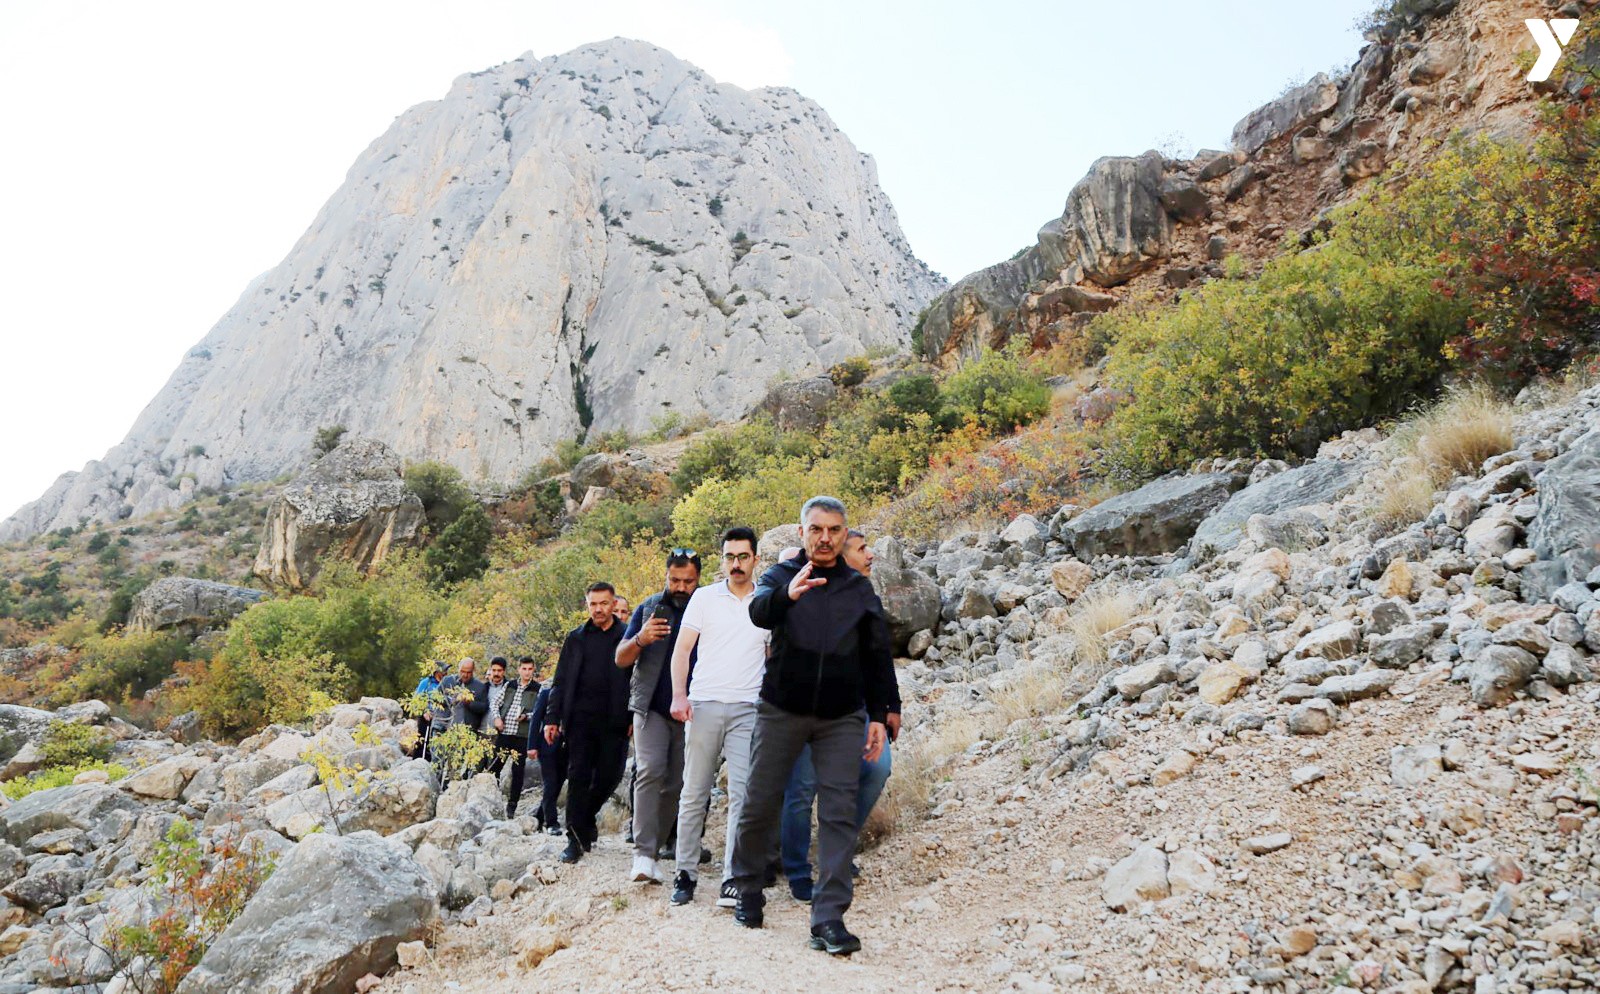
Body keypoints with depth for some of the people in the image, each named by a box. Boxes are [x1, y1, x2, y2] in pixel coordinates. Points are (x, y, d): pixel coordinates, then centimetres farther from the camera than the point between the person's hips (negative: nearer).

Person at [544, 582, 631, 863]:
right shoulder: (576, 638, 12)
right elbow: (560, 681, 12)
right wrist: (552, 718, 4)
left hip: (614, 721, -1)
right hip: (580, 719, 2)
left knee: (609, 776, 3)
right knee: (578, 778, 0)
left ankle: (585, 817, 29)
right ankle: (576, 838, 6)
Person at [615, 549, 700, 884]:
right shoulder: (649, 607, 6)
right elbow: (621, 659, 6)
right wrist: (640, 639, -15)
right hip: (651, 708, -1)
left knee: (676, 784, 4)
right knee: (650, 772, -17)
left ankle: (654, 849, 16)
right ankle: (643, 853, -17)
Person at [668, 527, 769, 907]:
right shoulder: (704, 597, 6)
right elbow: (682, 650, 4)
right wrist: (679, 695, -9)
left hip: (748, 709, 0)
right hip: (704, 705, 0)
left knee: (742, 794, -7)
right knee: (694, 793, 3)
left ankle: (732, 879, -5)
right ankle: (685, 873, 12)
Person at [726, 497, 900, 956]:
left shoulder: (860, 588, 7)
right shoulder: (780, 576, 0)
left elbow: (879, 656, 10)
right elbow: (759, 612, -23)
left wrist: (879, 715, 3)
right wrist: (787, 594, -45)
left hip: (841, 717, 1)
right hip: (781, 711, -1)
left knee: (839, 813, -5)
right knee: (759, 803, 6)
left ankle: (829, 919, -2)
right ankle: (748, 892, 27)